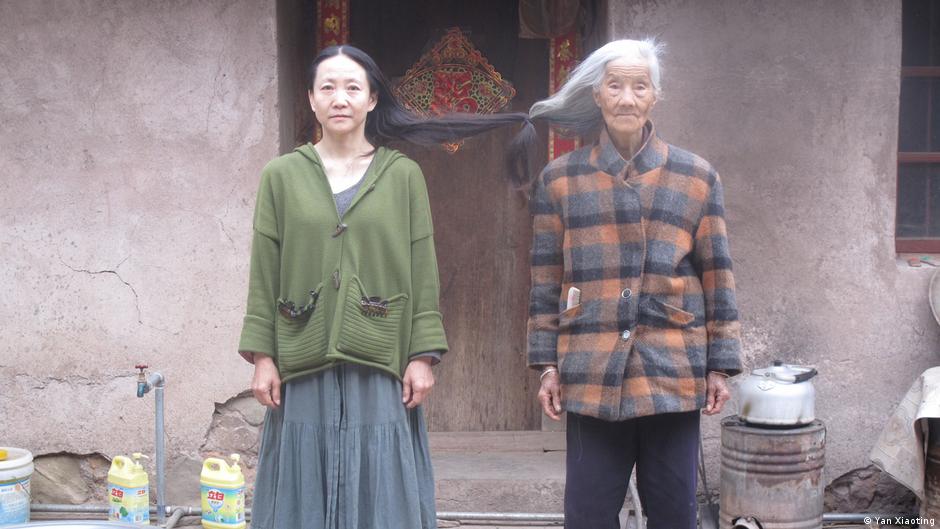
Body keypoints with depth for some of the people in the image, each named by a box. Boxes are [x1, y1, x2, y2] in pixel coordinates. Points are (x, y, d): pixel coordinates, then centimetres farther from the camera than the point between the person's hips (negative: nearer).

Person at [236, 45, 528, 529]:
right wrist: (262, 356, -2)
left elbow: (423, 272, 2)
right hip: (303, 368, 1)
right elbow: (264, 273, 4)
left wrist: (423, 356, -4)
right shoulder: (282, 175, 6)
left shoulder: (404, 175, 4)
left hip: (381, 365, 0)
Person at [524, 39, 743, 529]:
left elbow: (717, 277, 6)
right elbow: (546, 280, 7)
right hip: (592, 377, 0)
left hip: (673, 374, 0)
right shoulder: (559, 179, 5)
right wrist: (547, 364, 3)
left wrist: (720, 366, 3)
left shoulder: (697, 177, 5)